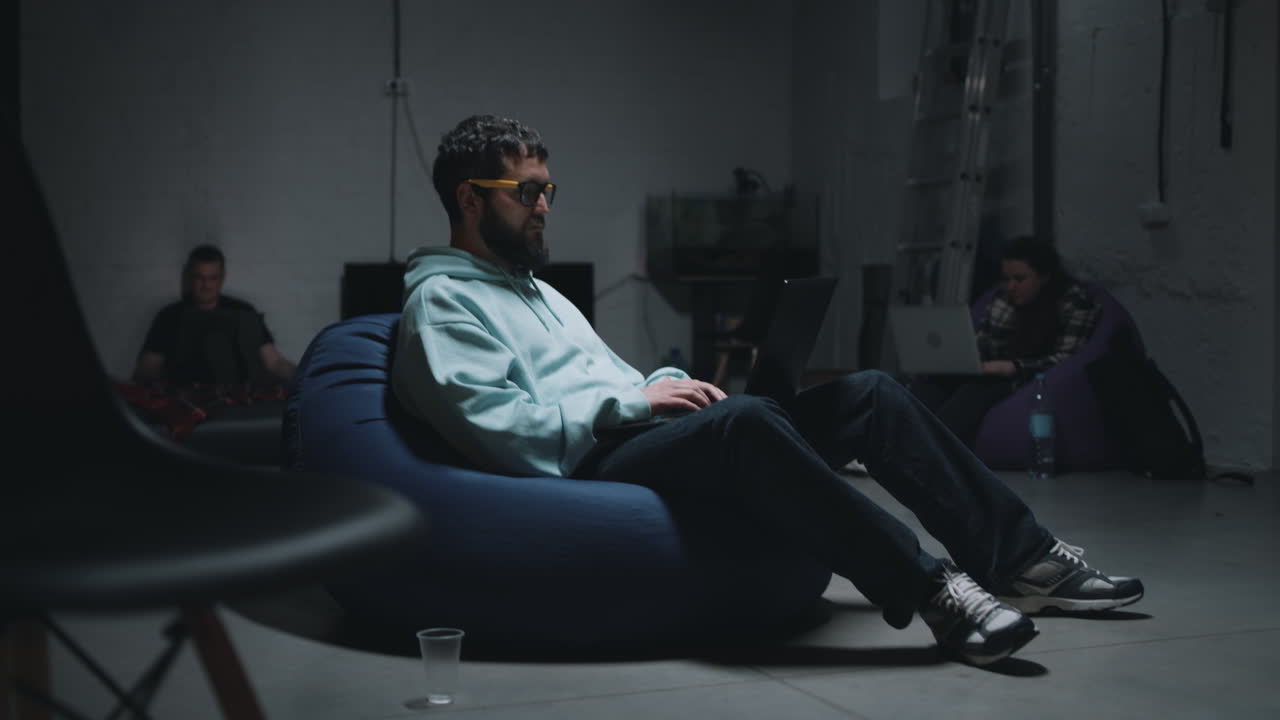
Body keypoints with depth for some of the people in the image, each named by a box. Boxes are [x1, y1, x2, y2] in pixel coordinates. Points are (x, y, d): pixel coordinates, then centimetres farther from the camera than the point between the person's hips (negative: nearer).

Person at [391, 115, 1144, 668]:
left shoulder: (538, 290, 29)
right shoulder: (441, 301, -1)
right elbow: (503, 431, -15)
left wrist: (668, 387, 5)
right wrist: (633, 401, -14)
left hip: (646, 438, 9)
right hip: (590, 474, -9)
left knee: (869, 393, -4)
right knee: (744, 420, -39)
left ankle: (1025, 558, -5)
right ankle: (934, 593, -37)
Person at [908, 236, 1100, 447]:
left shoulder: (1075, 301, -4)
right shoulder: (1004, 296, 14)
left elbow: (1067, 360, -13)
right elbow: (980, 345, 12)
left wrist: (1013, 367, -26)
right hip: (998, 376, 6)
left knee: (978, 389, -37)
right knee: (924, 381, -23)